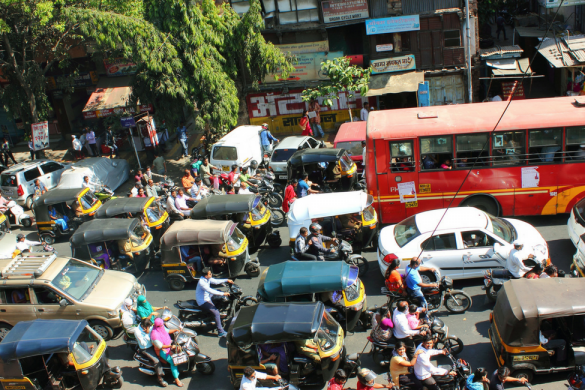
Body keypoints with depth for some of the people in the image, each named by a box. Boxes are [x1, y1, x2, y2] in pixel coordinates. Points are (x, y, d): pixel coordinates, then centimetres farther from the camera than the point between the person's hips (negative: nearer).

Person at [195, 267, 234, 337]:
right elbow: (210, 291, -35)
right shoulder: (202, 282, -28)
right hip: (203, 302, -10)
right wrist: (223, 293, -37)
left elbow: (216, 281, 8)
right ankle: (221, 332, -15)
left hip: (208, 298, 10)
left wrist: (226, 280, -4)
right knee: (216, 312, -21)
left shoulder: (208, 279, 0)